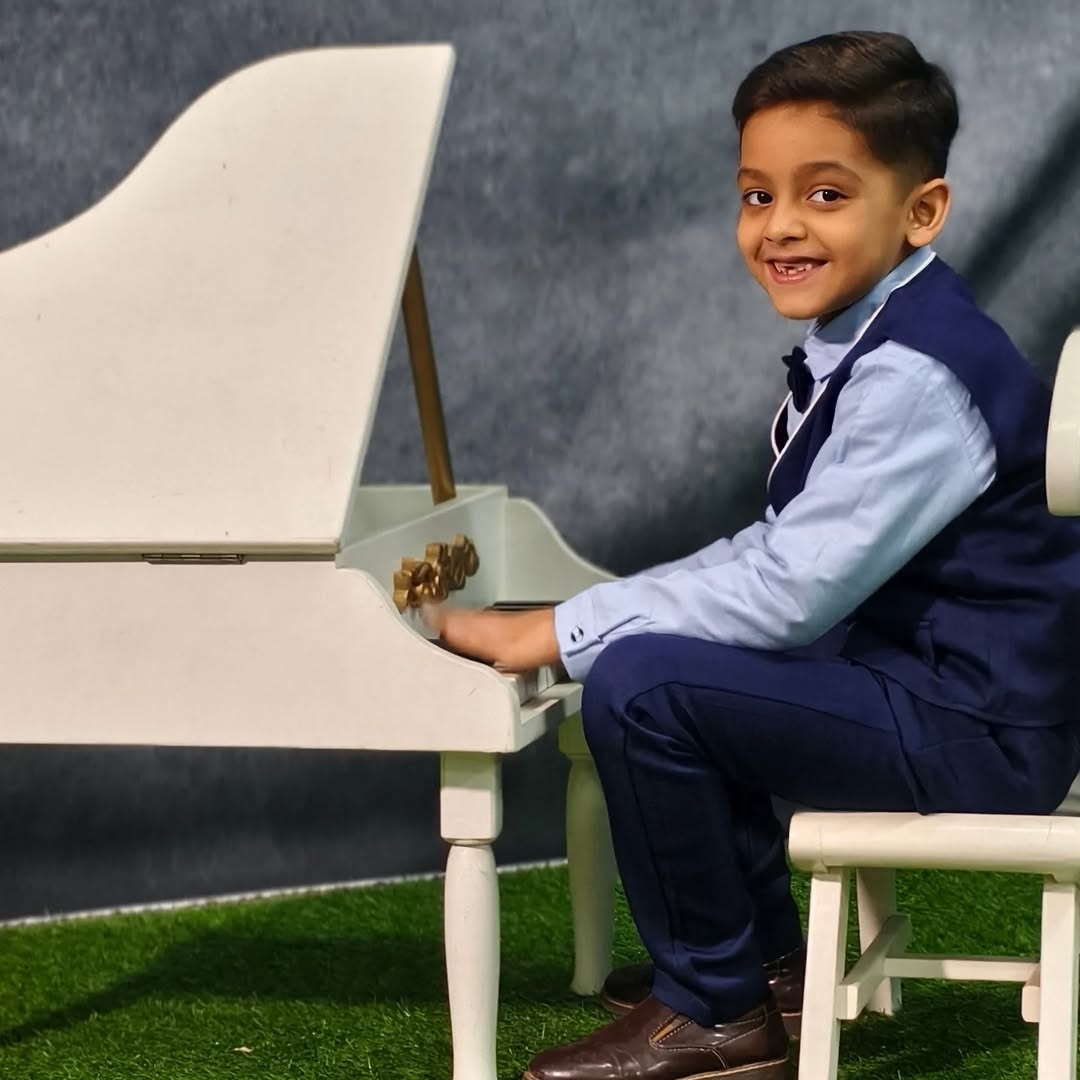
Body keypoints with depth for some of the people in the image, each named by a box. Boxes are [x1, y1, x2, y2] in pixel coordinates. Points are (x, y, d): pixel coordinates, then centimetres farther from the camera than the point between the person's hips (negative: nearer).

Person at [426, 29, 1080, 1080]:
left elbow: (792, 590, -26)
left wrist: (561, 630, -22)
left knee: (638, 687, -19)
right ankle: (770, 963, 27)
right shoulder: (861, 346, 9)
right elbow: (783, 547, 16)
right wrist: (606, 613, 6)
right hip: (905, 666, 10)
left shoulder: (916, 378, -22)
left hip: (976, 733, -10)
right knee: (676, 659, 20)